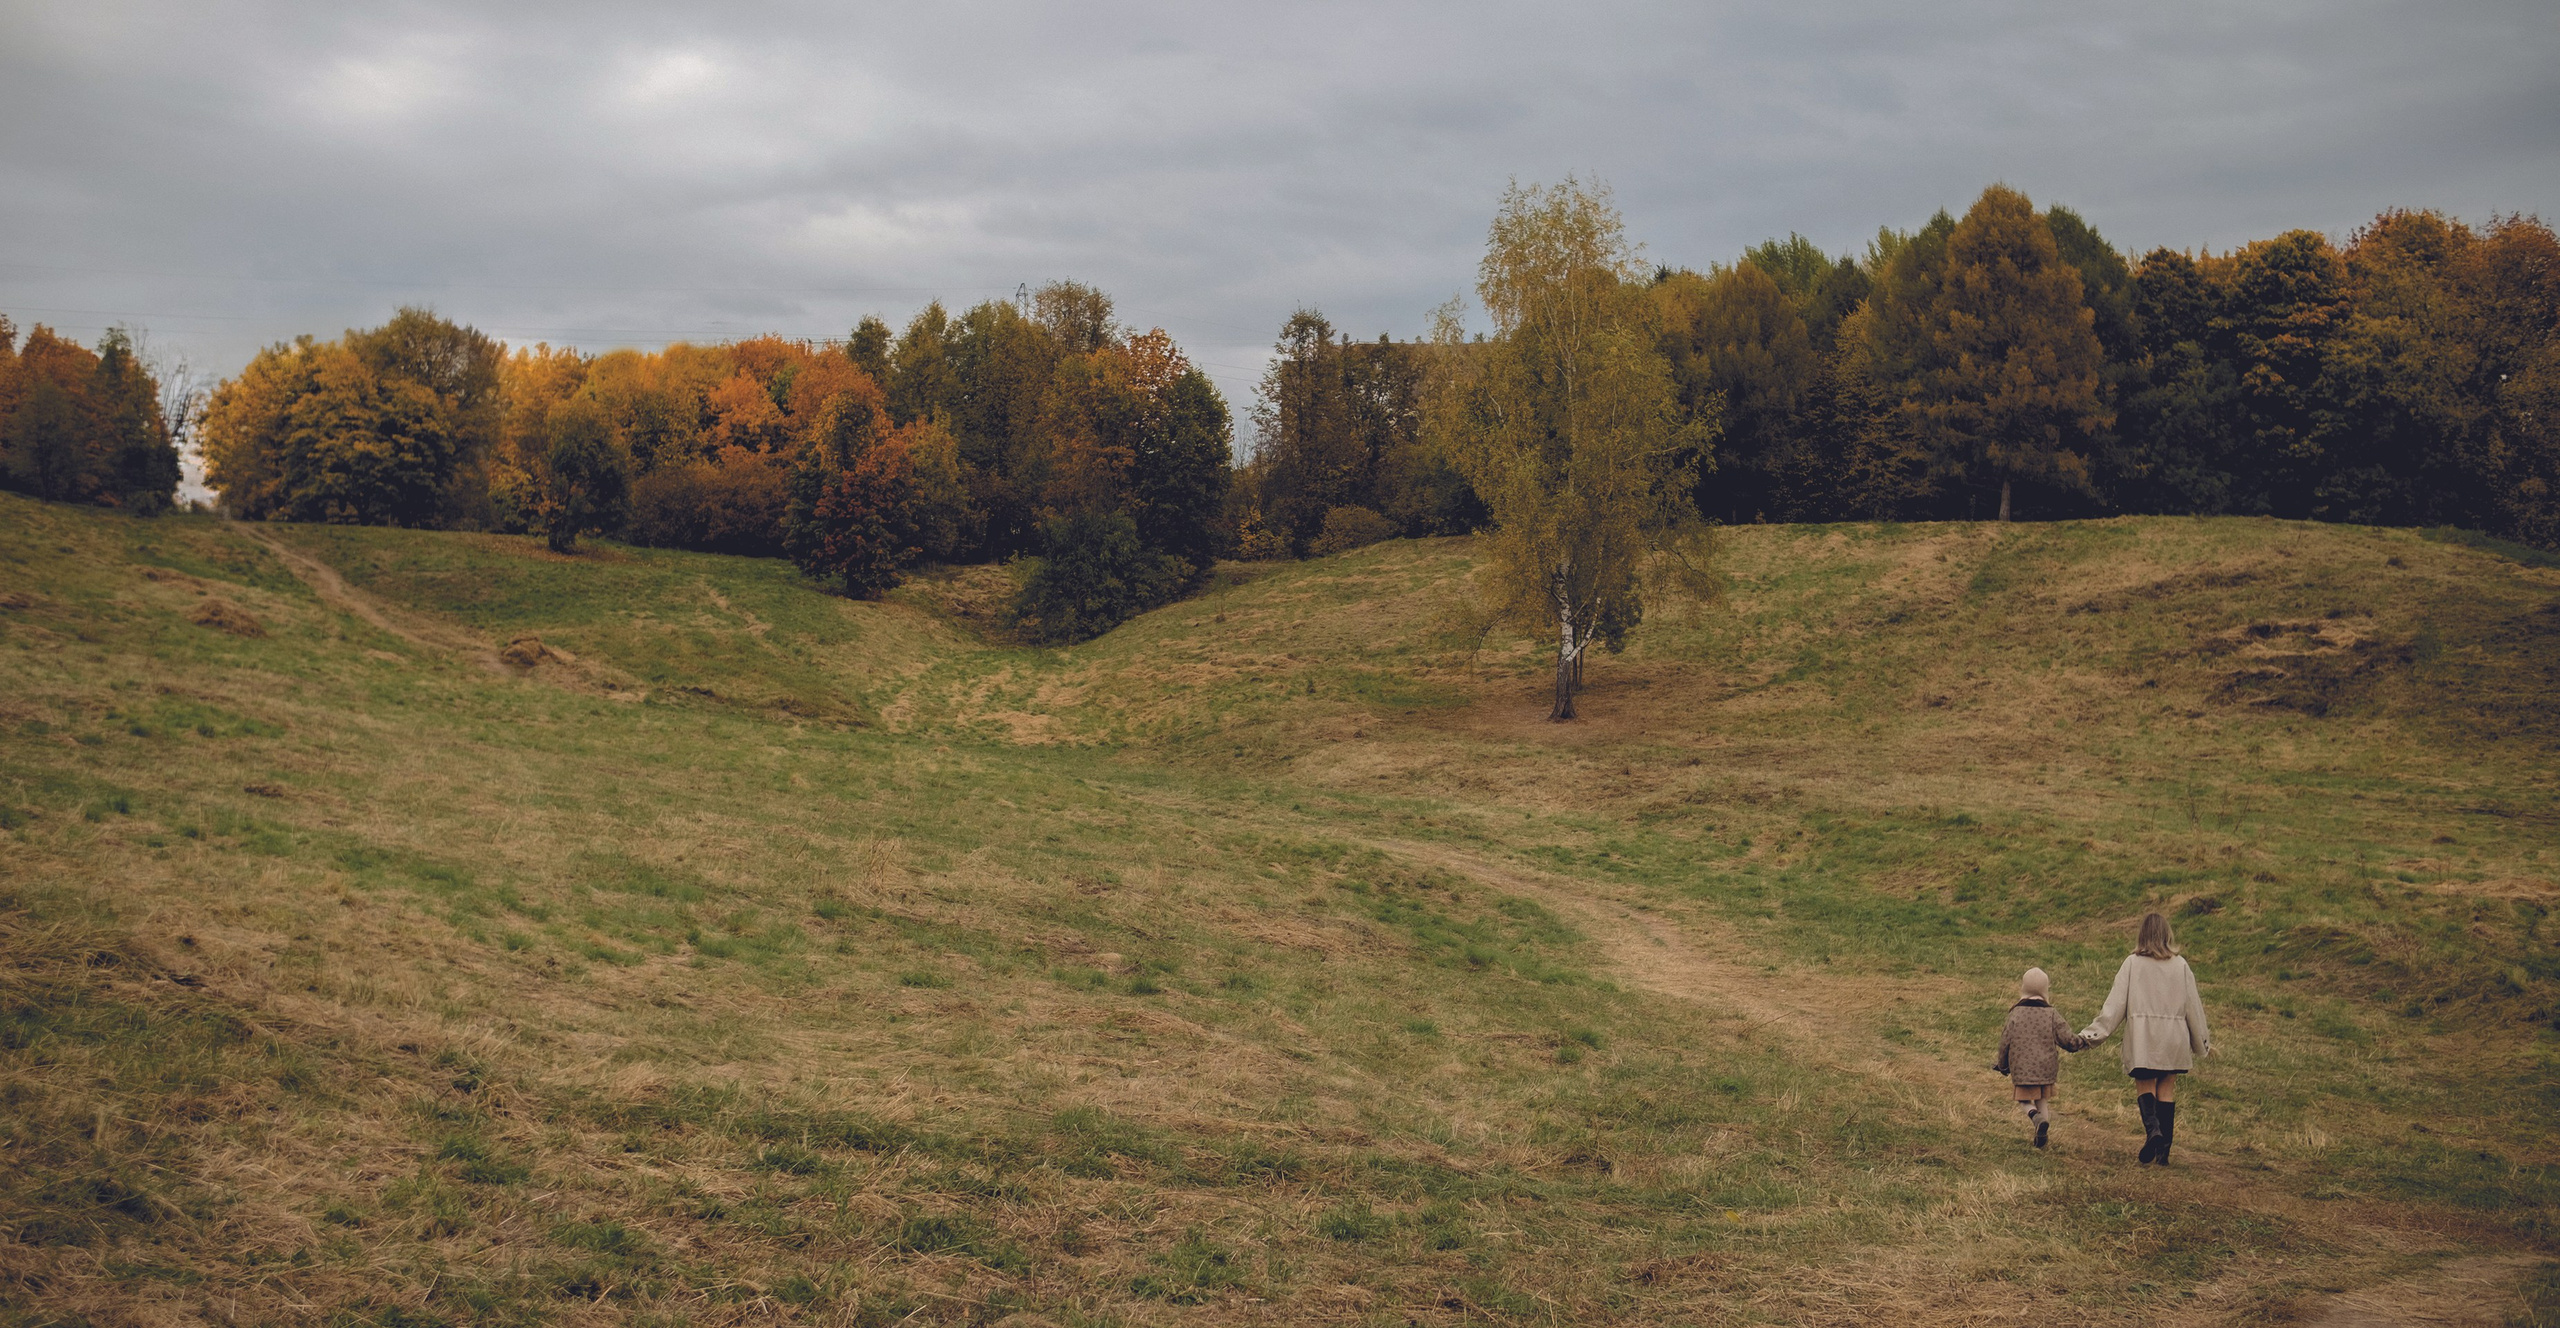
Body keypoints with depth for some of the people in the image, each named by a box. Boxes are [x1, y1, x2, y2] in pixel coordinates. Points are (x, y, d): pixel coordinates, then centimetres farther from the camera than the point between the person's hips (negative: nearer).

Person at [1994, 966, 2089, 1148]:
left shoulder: (2015, 1013, -6)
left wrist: (2002, 1065, 14)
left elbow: (2005, 1042, -2)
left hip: (2021, 1069, -2)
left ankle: (2034, 1115, -21)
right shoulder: (2051, 1014, -5)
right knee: (2043, 1100, 17)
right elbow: (2067, 1039, -6)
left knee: (2024, 1099, 10)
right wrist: (2082, 1041, 17)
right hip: (2045, 1068, 2)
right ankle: (2043, 1132, 4)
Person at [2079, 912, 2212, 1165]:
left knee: (2144, 1086, 4)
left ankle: (2152, 1128, -24)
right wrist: (2203, 1042, 20)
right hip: (2173, 1037, 2)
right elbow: (2193, 1005, 9)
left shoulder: (2133, 963, -3)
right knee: (2167, 1089, 8)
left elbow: (2116, 1002, -5)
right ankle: (2164, 1149, 4)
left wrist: (2095, 1033, -1)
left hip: (2142, 1038, -2)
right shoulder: (2180, 965, 3)